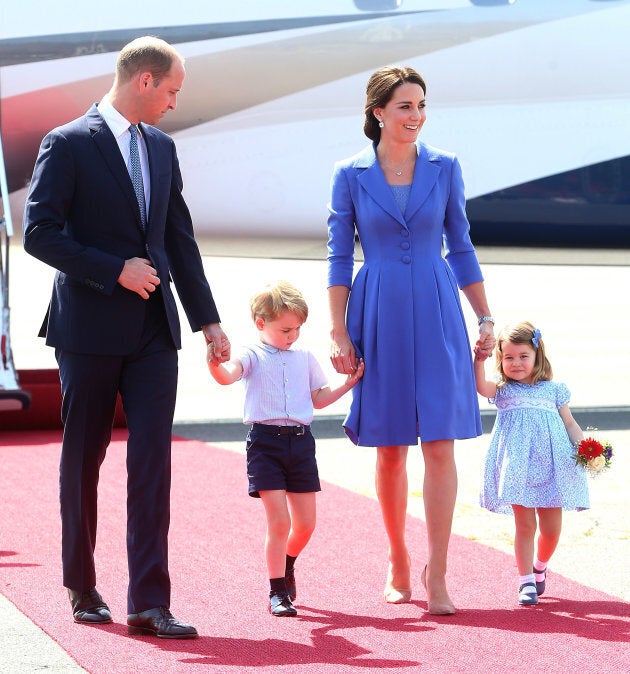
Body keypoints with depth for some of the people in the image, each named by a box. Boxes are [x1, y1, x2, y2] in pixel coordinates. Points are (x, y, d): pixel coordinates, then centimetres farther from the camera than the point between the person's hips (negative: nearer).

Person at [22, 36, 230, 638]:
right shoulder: (68, 144, -6)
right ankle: (82, 589, 23)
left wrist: (208, 319, 14)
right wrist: (116, 270, -16)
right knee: (82, 460, 8)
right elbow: (40, 233, -13)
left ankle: (149, 603, -8)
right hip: (89, 329, -4)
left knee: (152, 460, -6)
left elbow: (180, 239, 17)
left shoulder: (161, 148, 13)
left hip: (153, 329, 4)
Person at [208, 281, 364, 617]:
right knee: (279, 521, -9)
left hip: (300, 441, 5)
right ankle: (277, 592, 1)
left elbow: (318, 398, 22)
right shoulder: (253, 356, -2)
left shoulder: (305, 358, 13)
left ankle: (286, 566, 37)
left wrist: (347, 385, 10)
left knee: (305, 523, 7)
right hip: (265, 441, -5)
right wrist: (215, 365, -45)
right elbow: (229, 374, -23)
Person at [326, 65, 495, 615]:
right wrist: (338, 332, -2)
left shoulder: (445, 167, 4)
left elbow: (461, 247, 10)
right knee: (390, 447, 6)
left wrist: (485, 318, 8)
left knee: (440, 443, -7)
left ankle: (436, 574, -4)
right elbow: (339, 257, 3)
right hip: (378, 316, 0)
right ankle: (398, 564, 21)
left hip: (436, 312, 0)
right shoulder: (351, 174, 1)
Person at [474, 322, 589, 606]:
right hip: (518, 465, -2)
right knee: (524, 524, -3)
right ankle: (526, 581, 5)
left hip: (551, 464, 2)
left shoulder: (553, 390, 11)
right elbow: (481, 387, -14)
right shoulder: (502, 390, 7)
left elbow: (570, 424, 13)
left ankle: (540, 567, 32)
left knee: (551, 527, 5)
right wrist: (479, 360, -26)